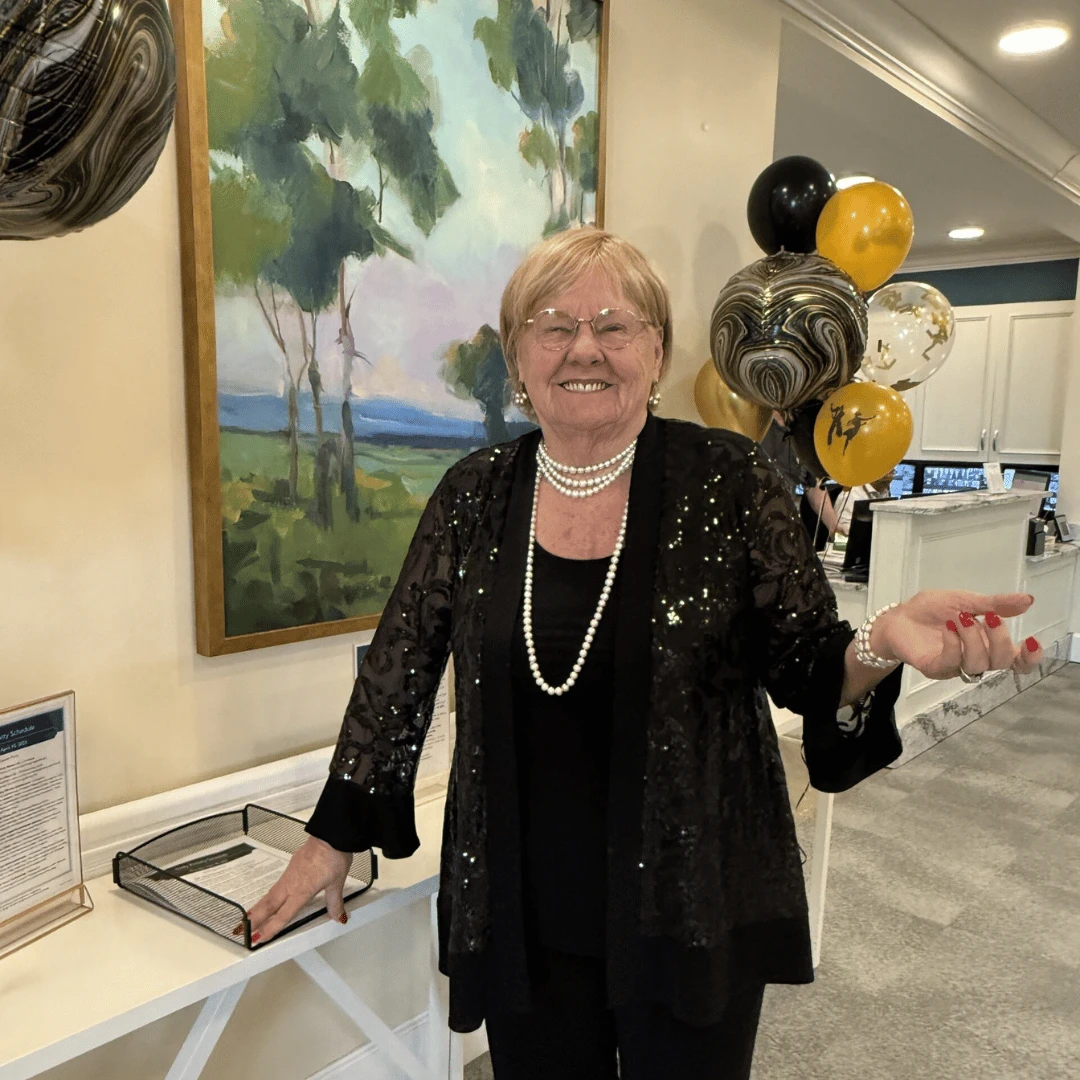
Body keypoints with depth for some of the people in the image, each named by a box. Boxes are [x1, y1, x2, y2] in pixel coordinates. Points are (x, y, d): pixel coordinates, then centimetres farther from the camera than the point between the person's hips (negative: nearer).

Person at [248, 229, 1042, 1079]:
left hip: (690, 911, -1)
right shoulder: (475, 495, -2)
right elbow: (397, 673, 3)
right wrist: (333, 841, 7)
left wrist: (883, 644, -28)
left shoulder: (729, 481, -9)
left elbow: (806, 666, -5)